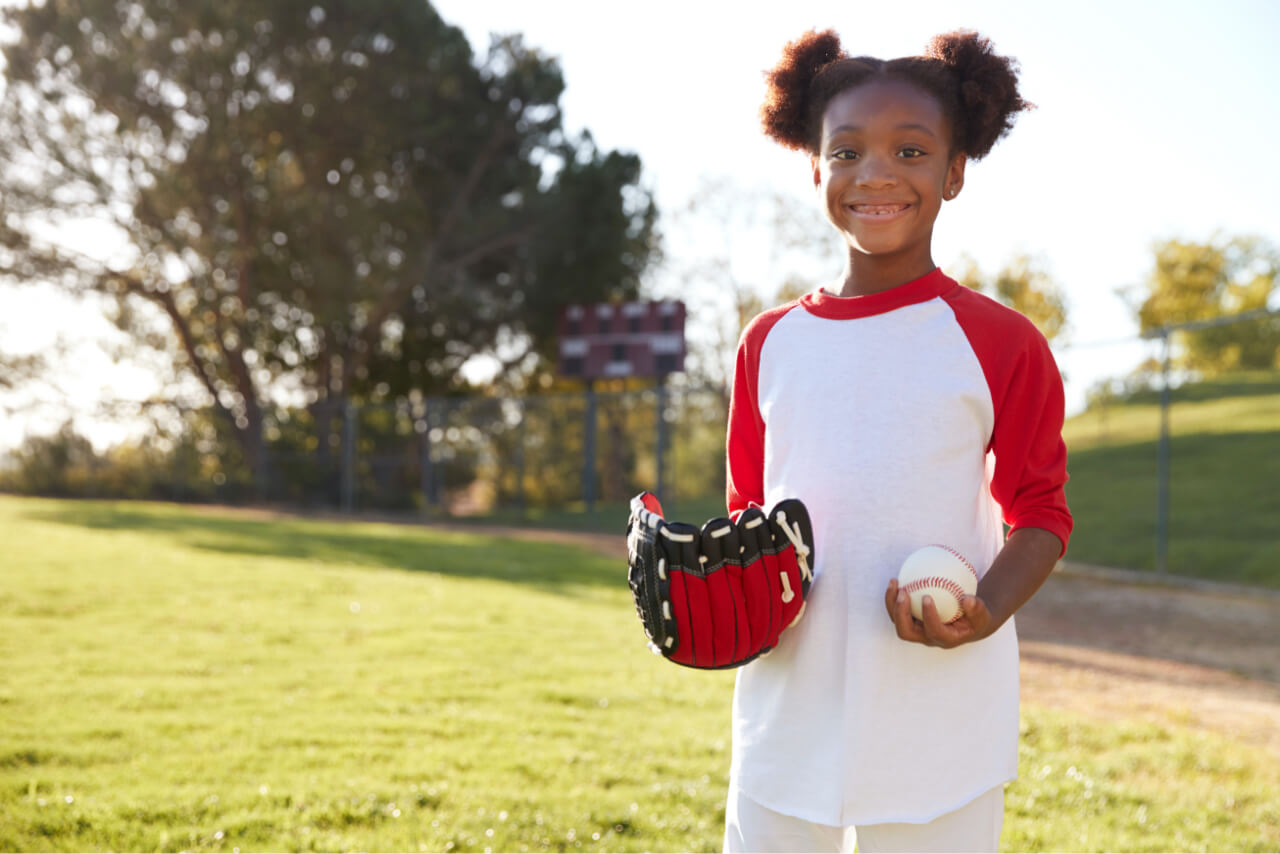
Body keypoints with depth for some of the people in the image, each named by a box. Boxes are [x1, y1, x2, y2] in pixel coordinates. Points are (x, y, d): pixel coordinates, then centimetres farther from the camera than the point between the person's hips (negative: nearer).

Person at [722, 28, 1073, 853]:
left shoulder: (1000, 342, -3)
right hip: (789, 712, 3)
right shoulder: (771, 342, 6)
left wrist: (987, 611, -16)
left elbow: (1040, 511, 3)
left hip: (940, 736, -2)